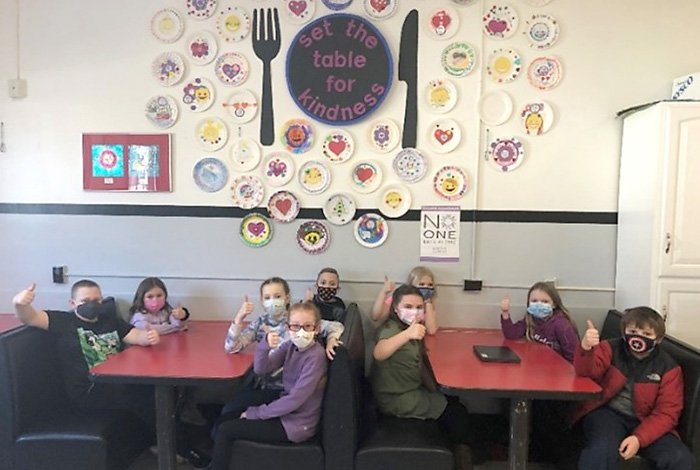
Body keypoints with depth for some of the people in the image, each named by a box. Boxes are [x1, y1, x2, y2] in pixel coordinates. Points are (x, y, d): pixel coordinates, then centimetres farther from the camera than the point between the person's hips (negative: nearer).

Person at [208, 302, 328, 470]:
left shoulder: (315, 356, -23)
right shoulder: (290, 346, -2)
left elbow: (295, 399, -24)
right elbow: (260, 369, -9)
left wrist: (256, 413, -14)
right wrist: (265, 345, -29)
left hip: (296, 423, -7)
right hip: (285, 407, 7)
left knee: (225, 430, -4)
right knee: (225, 419, 12)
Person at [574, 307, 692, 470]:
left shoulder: (668, 367, 0)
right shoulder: (611, 348, 0)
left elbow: (667, 412, -4)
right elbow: (587, 371, -17)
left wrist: (639, 438, -19)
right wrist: (586, 348, -42)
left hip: (644, 422, 2)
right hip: (608, 412, -2)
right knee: (601, 451, -31)